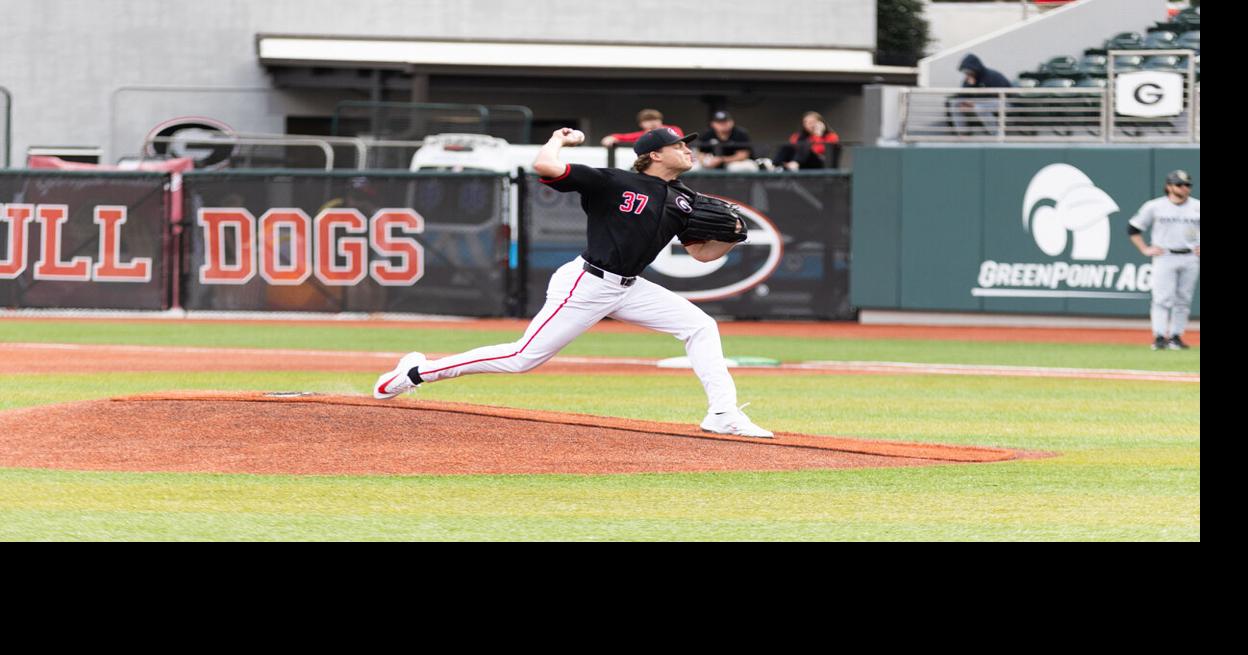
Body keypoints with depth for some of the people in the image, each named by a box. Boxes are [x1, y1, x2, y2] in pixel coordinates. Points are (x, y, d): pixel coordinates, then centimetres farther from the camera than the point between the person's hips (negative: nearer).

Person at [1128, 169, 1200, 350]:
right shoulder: (1155, 207, 1)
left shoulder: (1197, 207, 7)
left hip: (1190, 259, 3)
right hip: (1164, 258, -3)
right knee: (1163, 298, -11)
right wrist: (1145, 249, 0)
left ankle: (1176, 336, 10)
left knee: (1183, 300, 3)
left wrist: (1200, 248, 5)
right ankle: (1159, 337, -13)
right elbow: (1133, 228, 8)